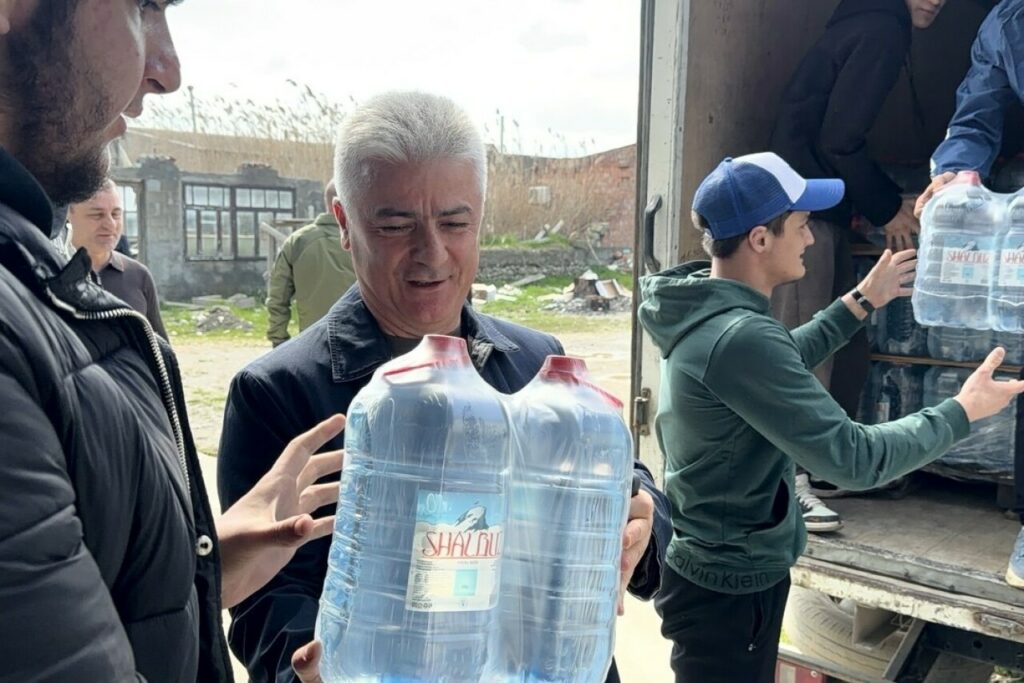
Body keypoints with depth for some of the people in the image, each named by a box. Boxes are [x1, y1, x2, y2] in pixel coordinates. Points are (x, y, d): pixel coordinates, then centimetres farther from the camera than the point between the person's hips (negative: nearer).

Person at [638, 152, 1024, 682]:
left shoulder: (706, 309, -1)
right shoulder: (738, 338, -31)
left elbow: (780, 365, 20)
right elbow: (853, 459, -27)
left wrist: (861, 303, 21)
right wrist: (963, 411, -14)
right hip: (732, 588, -9)